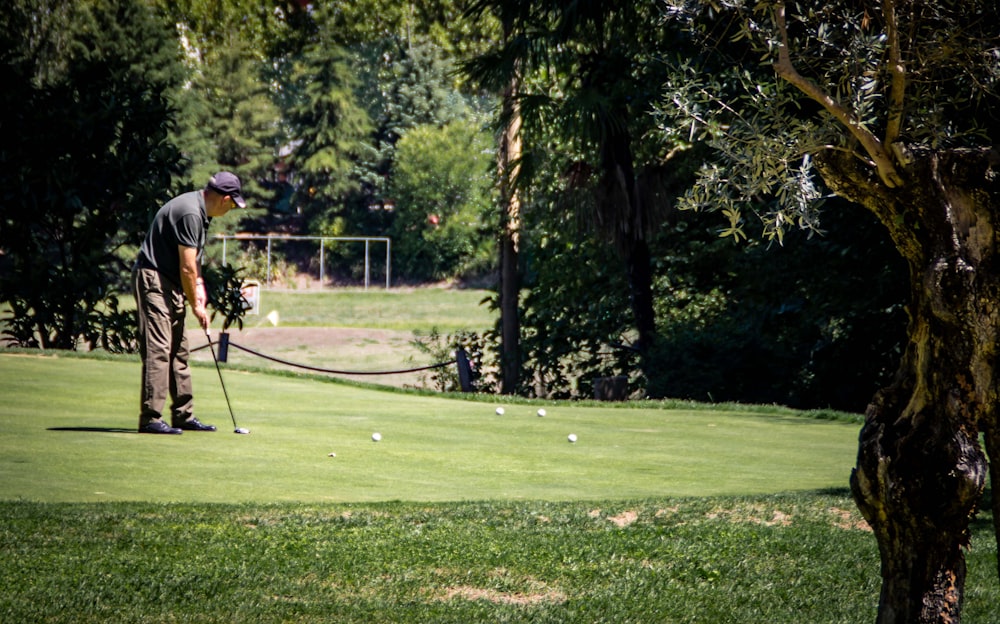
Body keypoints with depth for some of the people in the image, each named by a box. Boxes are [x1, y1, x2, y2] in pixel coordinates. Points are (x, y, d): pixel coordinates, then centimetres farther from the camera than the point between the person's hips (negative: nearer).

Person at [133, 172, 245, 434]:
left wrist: (198, 285, 6)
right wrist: (196, 305, -9)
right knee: (158, 350, -13)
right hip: (154, 281, -11)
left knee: (178, 351, 13)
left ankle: (184, 415, 18)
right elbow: (186, 267, -20)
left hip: (170, 285, 11)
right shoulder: (190, 213, -22)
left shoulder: (199, 210, 11)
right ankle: (150, 418, -15)